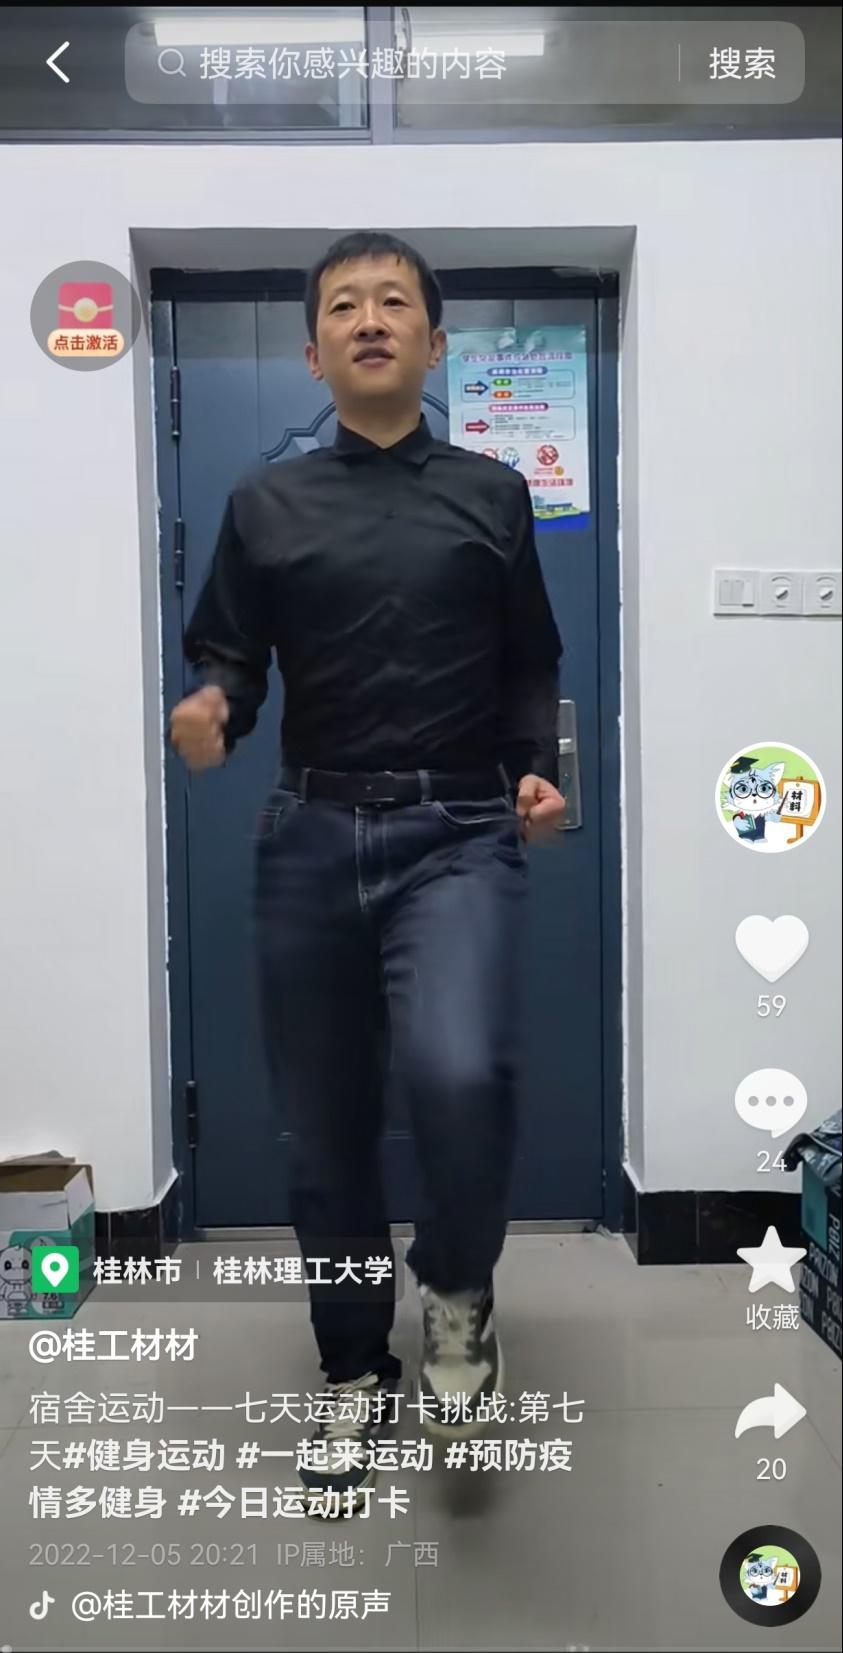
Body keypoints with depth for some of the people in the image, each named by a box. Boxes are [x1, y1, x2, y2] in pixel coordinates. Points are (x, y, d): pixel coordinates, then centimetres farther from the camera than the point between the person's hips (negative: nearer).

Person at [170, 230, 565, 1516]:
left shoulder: (492, 494, 10)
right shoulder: (266, 505, 10)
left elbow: (531, 668, 13)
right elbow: (231, 659, 8)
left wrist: (538, 773, -3)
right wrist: (211, 715, -14)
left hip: (459, 836, -1)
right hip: (311, 837, 2)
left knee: (457, 1072, -27)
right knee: (325, 1134, 8)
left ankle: (458, 1290, 5)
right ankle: (356, 1377, 30)